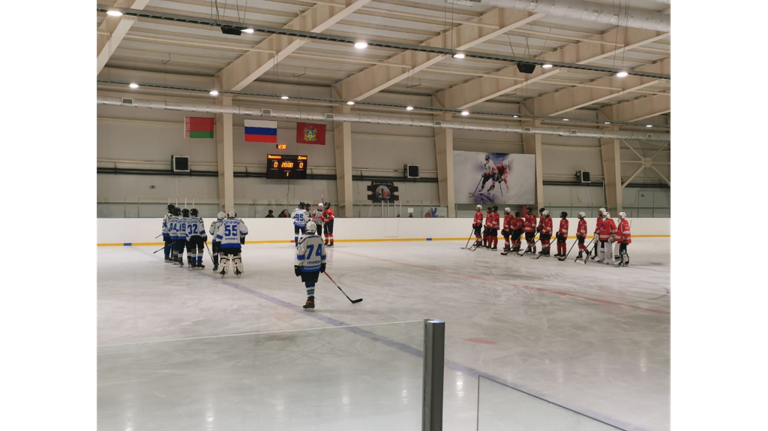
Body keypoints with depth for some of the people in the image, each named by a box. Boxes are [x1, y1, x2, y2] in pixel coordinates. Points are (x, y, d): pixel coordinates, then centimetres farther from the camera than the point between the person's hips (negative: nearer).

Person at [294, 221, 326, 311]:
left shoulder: (305, 240, -16)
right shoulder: (319, 239, 2)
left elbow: (300, 254, -14)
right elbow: (323, 253, 12)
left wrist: (297, 266, -8)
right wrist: (323, 264, 23)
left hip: (306, 267, -5)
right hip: (317, 266, 5)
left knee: (309, 284, -1)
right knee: (311, 284, 14)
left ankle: (311, 303, -4)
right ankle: (310, 301, 20)